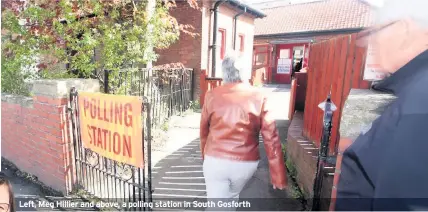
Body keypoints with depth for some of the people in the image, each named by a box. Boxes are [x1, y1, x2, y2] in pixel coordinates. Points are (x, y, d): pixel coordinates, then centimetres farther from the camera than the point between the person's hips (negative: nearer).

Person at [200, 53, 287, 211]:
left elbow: (204, 131, 6)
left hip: (216, 160, -1)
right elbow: (271, 138, -9)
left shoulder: (212, 96, -6)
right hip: (247, 163, 2)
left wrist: (205, 156, 23)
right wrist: (278, 175, -1)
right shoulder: (259, 97, -7)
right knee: (232, 197, 30)